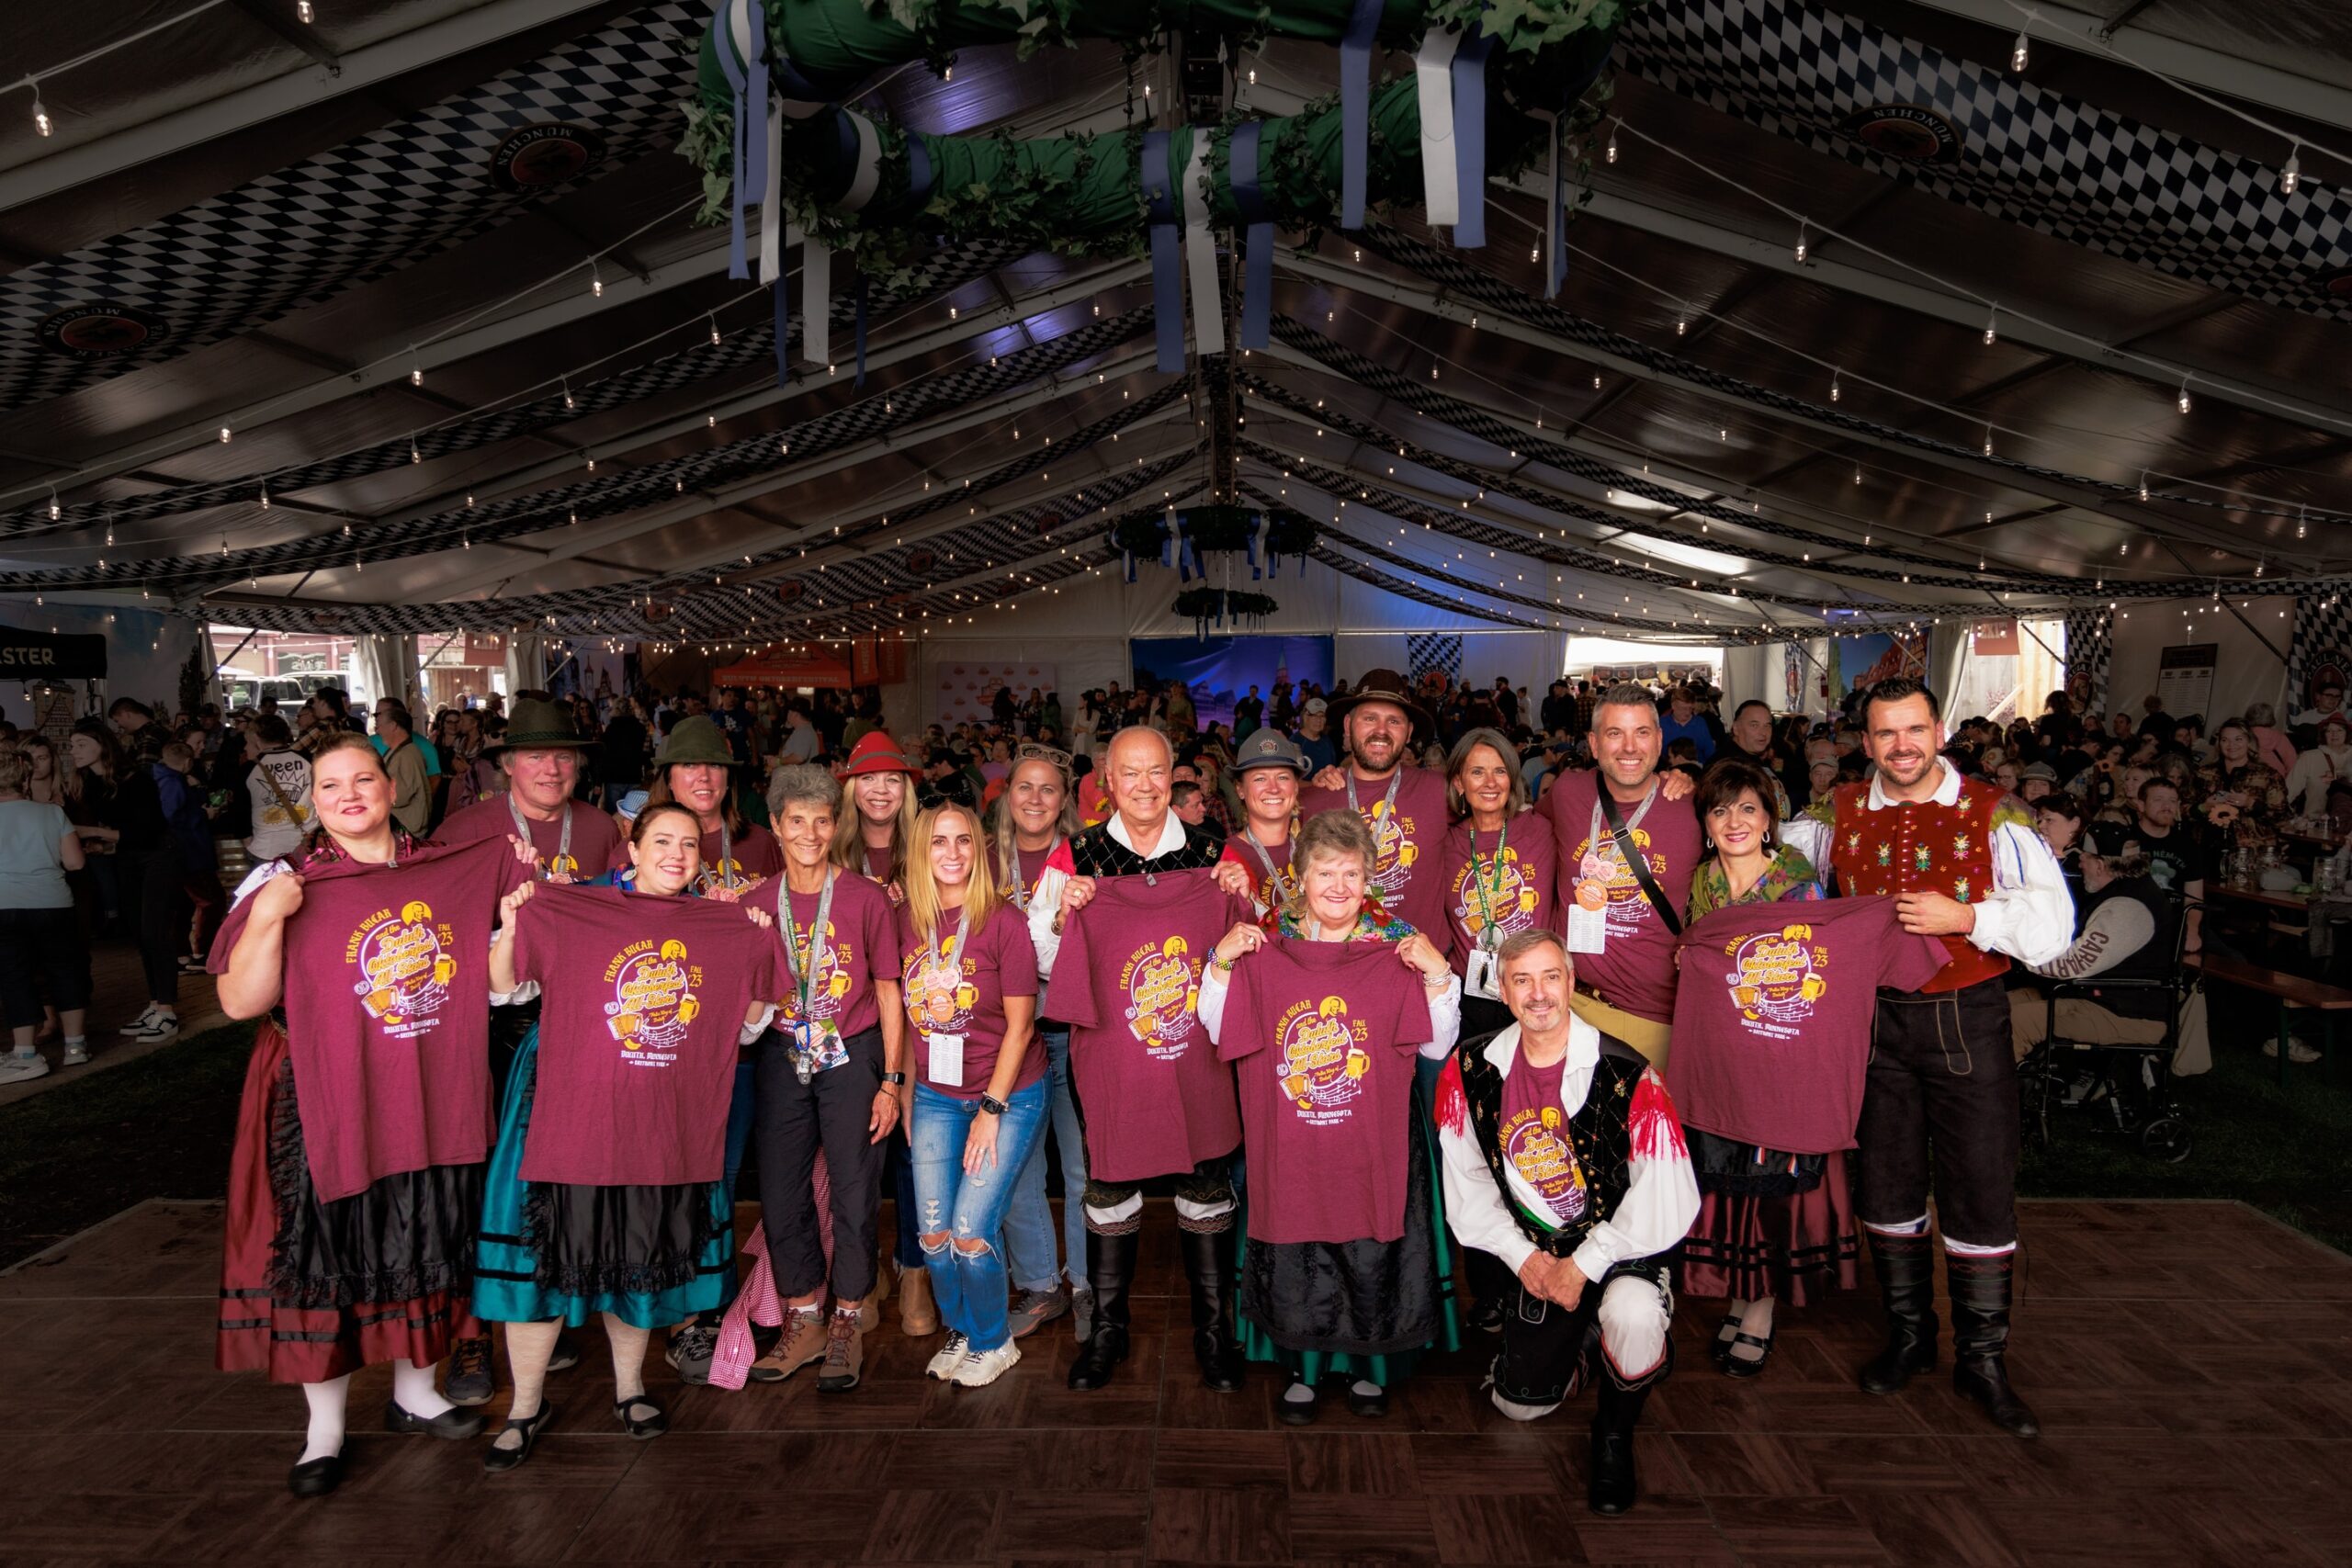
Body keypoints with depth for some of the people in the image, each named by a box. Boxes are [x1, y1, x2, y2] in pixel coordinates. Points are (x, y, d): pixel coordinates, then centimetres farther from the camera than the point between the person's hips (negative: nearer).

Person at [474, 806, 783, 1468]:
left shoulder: (726, 929, 5)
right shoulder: (569, 911, -2)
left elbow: (746, 1026, 11)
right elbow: (506, 992, 3)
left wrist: (761, 953, -1)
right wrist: (510, 928, -13)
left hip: (670, 1121, 2)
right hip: (571, 1111, -2)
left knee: (643, 1256, 13)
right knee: (545, 1252, 2)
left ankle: (630, 1389, 34)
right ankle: (527, 1407, 21)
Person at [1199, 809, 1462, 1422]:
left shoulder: (1398, 950, -3)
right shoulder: (1265, 949, -1)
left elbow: (1437, 1045, -2)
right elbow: (1218, 1031, 3)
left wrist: (1438, 976, -17)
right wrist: (1221, 965, -11)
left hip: (1373, 1144, 0)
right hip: (1288, 1143, 1)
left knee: (1372, 1259, 9)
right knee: (1294, 1261, 9)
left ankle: (1369, 1367, 35)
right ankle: (1305, 1369, 33)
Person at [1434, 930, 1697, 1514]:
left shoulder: (1627, 1074, -21)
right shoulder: (1470, 1073, -8)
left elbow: (1666, 1199, -20)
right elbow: (1467, 1181, 0)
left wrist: (1585, 1265, -20)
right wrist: (1523, 1256, -9)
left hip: (1621, 1247, -4)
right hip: (1534, 1253, 4)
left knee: (1633, 1312, -36)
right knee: (1519, 1403, 6)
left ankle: (1615, 1433, -4)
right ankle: (1583, 1346, 39)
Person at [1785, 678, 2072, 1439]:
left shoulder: (1994, 815, -3)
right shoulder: (1837, 815, 5)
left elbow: (2051, 924, -7)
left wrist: (1965, 917, -19)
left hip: (1967, 1019, -2)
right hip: (1874, 1019, 2)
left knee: (1981, 1187, 2)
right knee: (1886, 1181, 12)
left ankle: (1982, 1357, 18)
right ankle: (1908, 1333, 30)